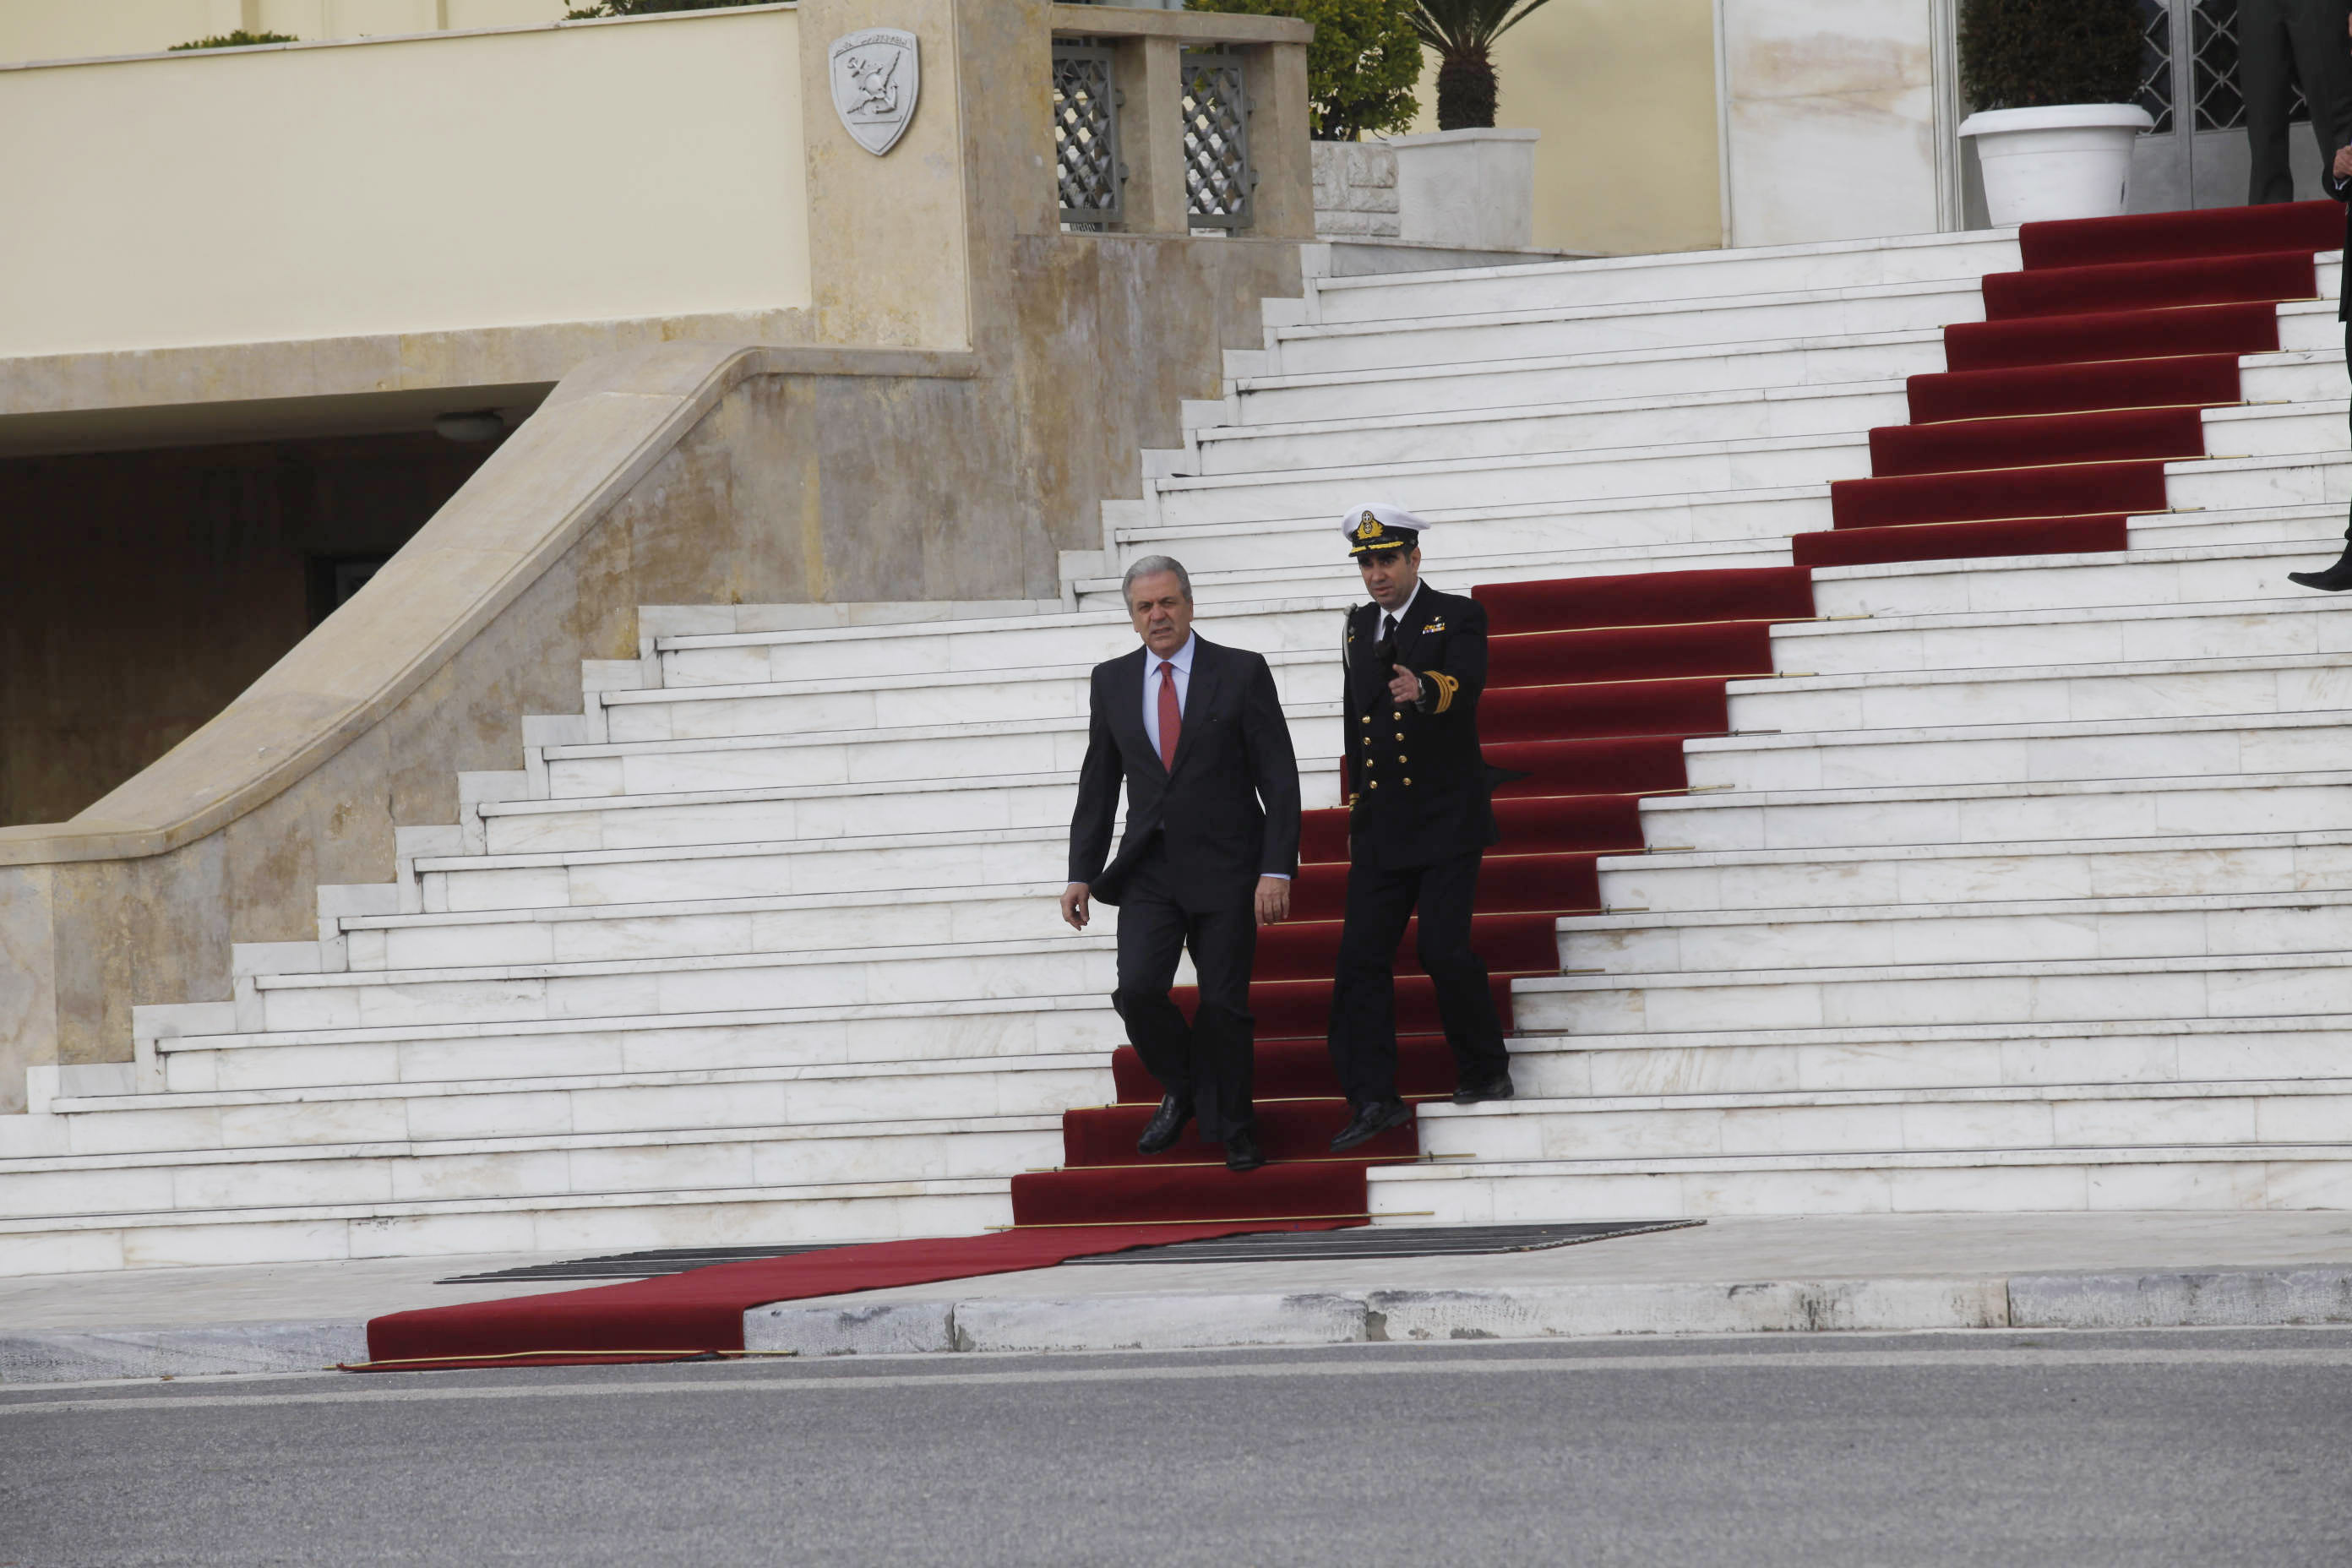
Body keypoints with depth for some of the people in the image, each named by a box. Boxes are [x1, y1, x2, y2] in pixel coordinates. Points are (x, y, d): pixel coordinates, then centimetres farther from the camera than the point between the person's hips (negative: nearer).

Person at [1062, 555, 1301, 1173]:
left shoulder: (1241, 673, -3)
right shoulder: (1112, 681, 8)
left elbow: (1279, 780, -4)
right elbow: (1098, 785, 13)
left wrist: (1277, 870, -13)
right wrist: (1081, 873, 7)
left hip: (1225, 868, -2)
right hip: (1149, 872, 2)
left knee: (1223, 1005, -1)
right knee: (1138, 990, -14)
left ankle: (1232, 1132, 18)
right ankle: (1180, 1090, 13)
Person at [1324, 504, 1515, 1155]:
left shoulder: (1457, 618, -6)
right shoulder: (1360, 627, 12)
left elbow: (1467, 685, -27)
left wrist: (1424, 689, -49)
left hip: (1447, 820, -6)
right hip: (1381, 826, 6)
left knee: (1444, 949, -11)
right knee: (1362, 955, -4)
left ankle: (1485, 1071, 11)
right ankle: (1374, 1099, -2)